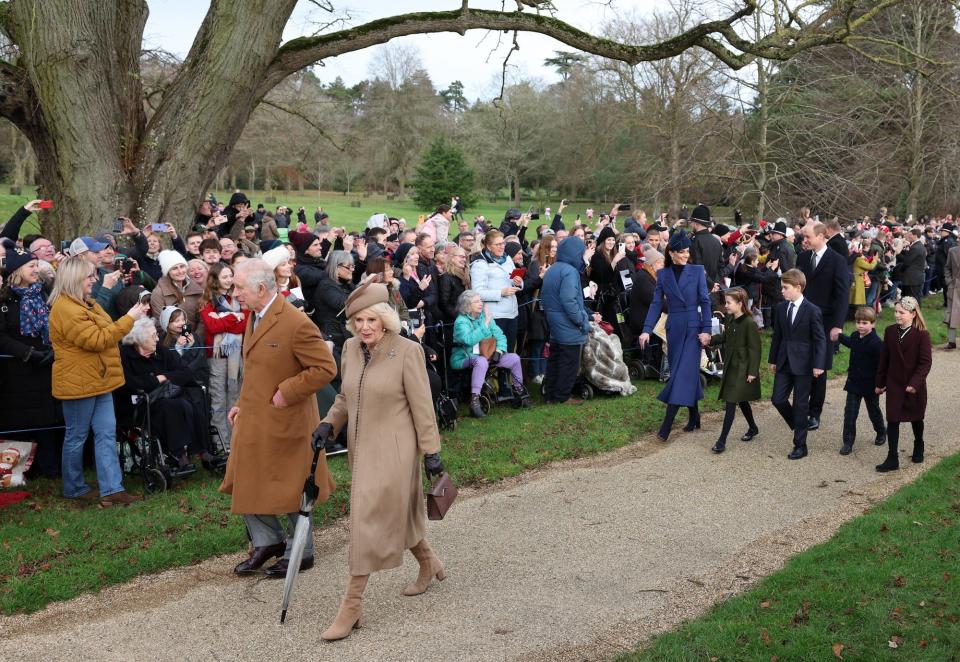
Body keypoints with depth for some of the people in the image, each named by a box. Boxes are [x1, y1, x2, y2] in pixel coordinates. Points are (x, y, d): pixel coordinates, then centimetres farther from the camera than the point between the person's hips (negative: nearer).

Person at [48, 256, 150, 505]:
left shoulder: (85, 304, 15)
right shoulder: (65, 309, -19)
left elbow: (105, 333, 22)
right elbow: (96, 340, -24)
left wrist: (133, 317, 8)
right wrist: (129, 319, -20)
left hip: (98, 381, 10)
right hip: (78, 383, -10)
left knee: (107, 433, 4)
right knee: (76, 437, 5)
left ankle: (111, 489, 3)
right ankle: (74, 488, 20)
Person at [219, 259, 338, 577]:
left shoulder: (296, 324, -22)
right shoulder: (254, 317, 7)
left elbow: (326, 368, -21)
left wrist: (286, 393, -21)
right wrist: (243, 404, 11)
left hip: (284, 422, -8)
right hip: (252, 420, 8)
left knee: (291, 489, 7)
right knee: (246, 483, 13)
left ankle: (301, 553, 26)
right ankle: (267, 541, 32)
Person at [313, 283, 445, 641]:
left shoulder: (407, 351, -15)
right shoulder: (351, 348, 3)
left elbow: (422, 406, -11)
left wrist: (431, 451, -10)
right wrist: (329, 424, 0)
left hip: (393, 450, -7)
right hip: (362, 447, 7)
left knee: (369, 521, -7)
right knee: (394, 515, 21)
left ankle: (351, 607, 0)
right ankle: (429, 564, 46)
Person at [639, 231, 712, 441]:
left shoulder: (697, 271, -2)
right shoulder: (663, 274, 5)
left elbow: (705, 301, -3)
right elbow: (656, 303, 3)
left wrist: (706, 330, -9)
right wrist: (647, 330, -6)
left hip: (693, 327, -3)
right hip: (674, 328, 3)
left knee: (684, 373, -8)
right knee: (686, 372, 9)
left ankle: (667, 425, -11)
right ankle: (694, 416, 23)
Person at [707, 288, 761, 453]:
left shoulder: (749, 324, -19)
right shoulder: (729, 320, 5)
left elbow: (754, 349, -17)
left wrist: (752, 372, -17)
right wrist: (709, 340, 4)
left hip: (743, 370, -8)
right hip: (730, 366, 8)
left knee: (731, 403, -9)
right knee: (741, 400, 20)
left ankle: (722, 440, -9)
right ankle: (753, 428, 40)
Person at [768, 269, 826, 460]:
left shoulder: (812, 311, -12)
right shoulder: (780, 308, 4)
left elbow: (820, 339, -11)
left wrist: (818, 365, -16)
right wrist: (773, 359, 14)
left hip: (803, 364, -5)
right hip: (784, 362, 5)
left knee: (800, 405, 2)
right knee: (778, 399, 1)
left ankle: (800, 445, 12)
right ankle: (798, 425, 29)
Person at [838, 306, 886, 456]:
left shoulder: (876, 343, -21)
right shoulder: (855, 337, -1)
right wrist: (839, 336, 36)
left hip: (870, 385, -5)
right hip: (854, 383, 5)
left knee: (874, 411, 17)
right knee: (850, 413, -1)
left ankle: (881, 432, 42)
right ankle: (848, 442, 4)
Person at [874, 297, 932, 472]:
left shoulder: (922, 334, -14)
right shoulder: (890, 331, -1)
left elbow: (926, 362, -15)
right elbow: (884, 359, 5)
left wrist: (915, 383, -23)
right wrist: (880, 383, 7)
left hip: (915, 386, -3)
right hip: (894, 384, 3)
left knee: (916, 418, 16)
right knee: (892, 420, -2)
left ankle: (918, 448, 41)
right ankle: (892, 459, 1)